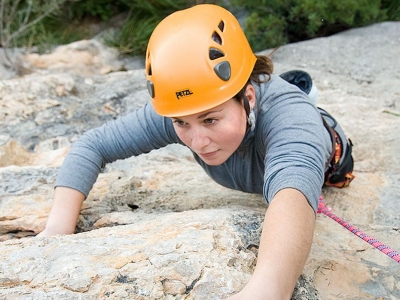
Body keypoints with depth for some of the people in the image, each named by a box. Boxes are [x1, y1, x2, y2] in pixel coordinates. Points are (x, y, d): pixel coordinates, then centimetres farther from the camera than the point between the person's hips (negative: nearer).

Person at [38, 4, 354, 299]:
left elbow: (294, 184, -73)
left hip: (304, 152, -2)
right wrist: (58, 228, -49)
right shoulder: (177, 110, -40)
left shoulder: (286, 112, -52)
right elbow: (91, 146, -33)